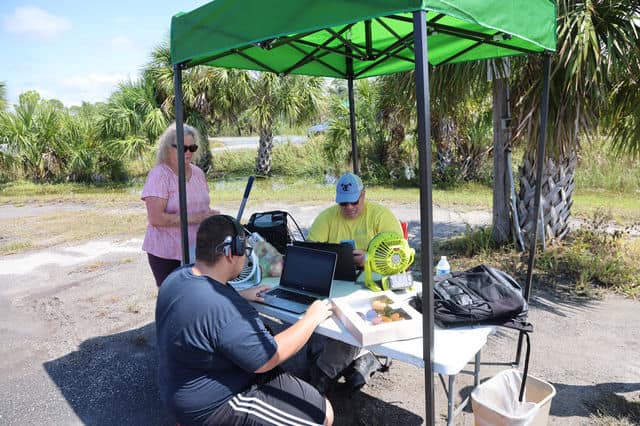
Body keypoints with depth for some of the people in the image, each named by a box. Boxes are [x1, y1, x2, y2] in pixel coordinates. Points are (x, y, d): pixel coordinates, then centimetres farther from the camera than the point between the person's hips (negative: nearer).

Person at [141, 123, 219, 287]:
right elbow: (155, 218, -20)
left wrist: (210, 215, 0)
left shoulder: (198, 172, 7)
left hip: (197, 250, 5)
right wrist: (193, 218, -22)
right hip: (167, 254, -5)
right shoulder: (159, 175, -12)